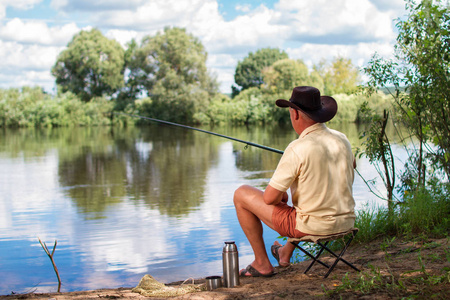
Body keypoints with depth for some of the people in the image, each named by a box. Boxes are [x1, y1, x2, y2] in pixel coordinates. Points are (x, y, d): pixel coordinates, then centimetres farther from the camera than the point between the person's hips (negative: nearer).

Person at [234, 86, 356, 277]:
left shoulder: (297, 149, -21)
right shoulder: (342, 140, 0)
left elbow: (269, 198, -19)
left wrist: (281, 196, 4)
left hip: (310, 226, -7)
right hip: (345, 223, 7)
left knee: (241, 195, 6)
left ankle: (262, 263, 18)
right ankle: (286, 253, 50)